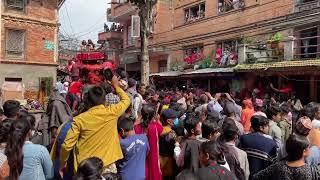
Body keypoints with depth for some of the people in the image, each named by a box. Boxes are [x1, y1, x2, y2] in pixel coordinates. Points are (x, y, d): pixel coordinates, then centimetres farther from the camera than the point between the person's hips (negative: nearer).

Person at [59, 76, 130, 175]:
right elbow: (126, 100, 12)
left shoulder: (79, 119, -8)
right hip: (108, 166, 0)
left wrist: (63, 164, 8)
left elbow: (67, 145, -8)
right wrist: (116, 86, 27)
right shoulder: (112, 112, -7)